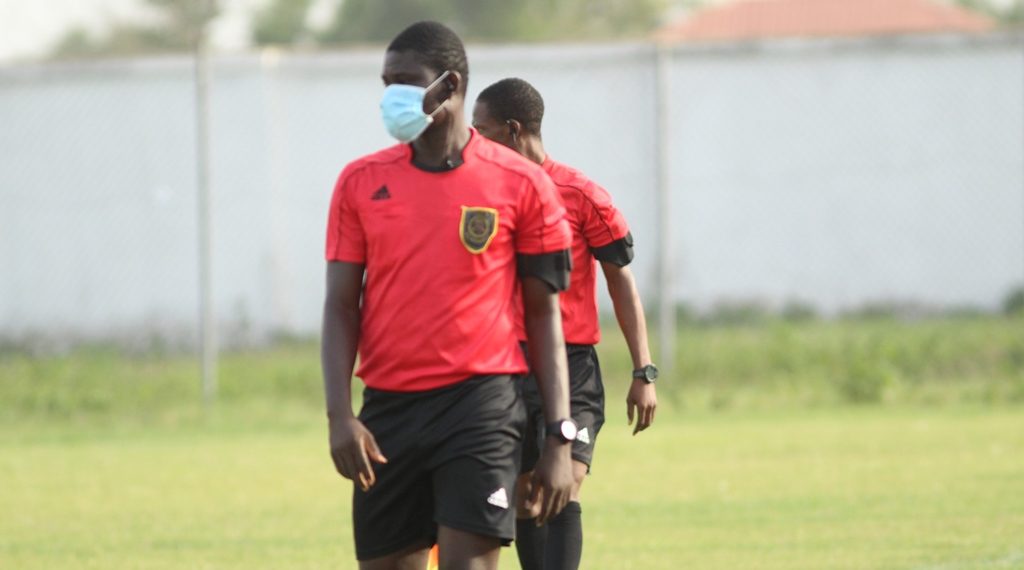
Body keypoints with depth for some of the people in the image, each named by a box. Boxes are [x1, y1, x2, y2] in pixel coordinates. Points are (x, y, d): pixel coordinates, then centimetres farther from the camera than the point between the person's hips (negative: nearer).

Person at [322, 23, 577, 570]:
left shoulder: (521, 184, 0)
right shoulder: (361, 183, 7)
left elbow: (544, 313, 3)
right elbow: (340, 305, 6)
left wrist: (560, 437, -2)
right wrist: (339, 415, -8)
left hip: (481, 404, -3)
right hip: (388, 410, 4)